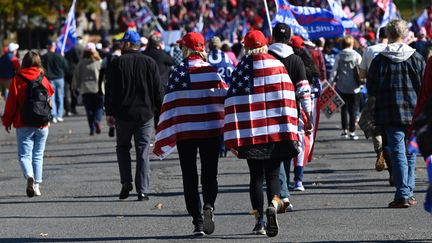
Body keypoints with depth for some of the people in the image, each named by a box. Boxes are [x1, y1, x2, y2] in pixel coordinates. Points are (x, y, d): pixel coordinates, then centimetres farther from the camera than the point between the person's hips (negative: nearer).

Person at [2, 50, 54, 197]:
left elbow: (11, 102, -5)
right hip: (42, 125, 2)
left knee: (24, 154, -1)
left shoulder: (17, 80, -7)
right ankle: (37, 184, 9)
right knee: (38, 156, 12)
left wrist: (7, 121, 7)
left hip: (24, 126, -2)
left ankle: (29, 175, -28)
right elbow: (50, 95, 15)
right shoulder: (43, 79, 0)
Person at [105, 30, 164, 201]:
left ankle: (126, 182, 0)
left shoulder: (117, 63, -4)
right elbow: (158, 90, 4)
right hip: (145, 114, 1)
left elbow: (110, 90, -5)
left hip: (123, 114, -1)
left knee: (122, 147, 17)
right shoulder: (150, 63, 3)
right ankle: (143, 190, -1)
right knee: (143, 152, 4)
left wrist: (109, 113, 1)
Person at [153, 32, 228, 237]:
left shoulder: (178, 73, -5)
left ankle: (197, 222, 0)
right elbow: (226, 99, -1)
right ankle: (208, 206, -18)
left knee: (190, 177, 7)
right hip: (211, 130, 1)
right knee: (210, 174, 10)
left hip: (185, 131, -1)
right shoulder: (212, 72, 1)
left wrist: (162, 138, -4)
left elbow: (170, 105, -7)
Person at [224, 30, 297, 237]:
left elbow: (233, 103, -5)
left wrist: (231, 136, -4)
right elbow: (287, 100, 1)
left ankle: (259, 219, 7)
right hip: (276, 132, 1)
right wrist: (290, 133, 5)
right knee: (272, 174, 8)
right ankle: (273, 203, -20)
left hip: (251, 132, -1)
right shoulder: (277, 66, 3)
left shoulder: (241, 70, -1)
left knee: (256, 176, 10)